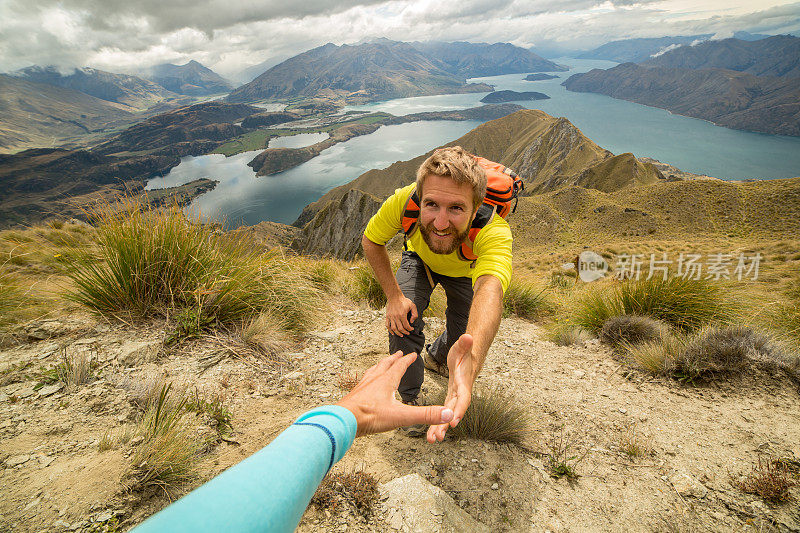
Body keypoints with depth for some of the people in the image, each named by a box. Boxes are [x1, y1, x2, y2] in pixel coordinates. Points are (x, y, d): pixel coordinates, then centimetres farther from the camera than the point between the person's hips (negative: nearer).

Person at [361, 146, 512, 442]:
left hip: (465, 270, 0)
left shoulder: (493, 229, -46)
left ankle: (436, 355, 41)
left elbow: (490, 289, -64)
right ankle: (408, 399, 8)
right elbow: (370, 240, -20)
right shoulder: (404, 200, -39)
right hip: (420, 259, 0)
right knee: (404, 319, -20)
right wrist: (394, 295, -28)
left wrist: (471, 356, -83)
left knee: (463, 336, 2)